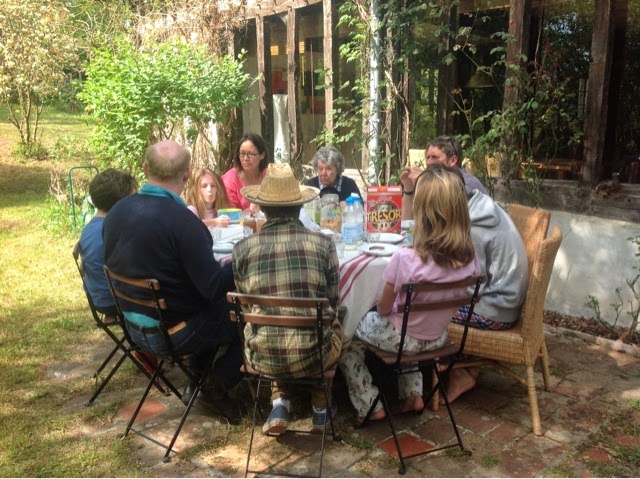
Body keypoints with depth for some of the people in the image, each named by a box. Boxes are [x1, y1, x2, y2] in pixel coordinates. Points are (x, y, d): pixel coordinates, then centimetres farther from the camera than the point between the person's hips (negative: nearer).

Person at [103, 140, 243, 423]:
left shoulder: (117, 210, -6)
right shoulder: (182, 221, -28)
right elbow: (215, 287, -26)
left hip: (133, 324, 8)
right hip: (172, 332, -7)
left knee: (218, 308, 28)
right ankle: (215, 391, 13)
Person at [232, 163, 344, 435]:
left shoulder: (243, 248, -5)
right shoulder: (323, 244, -7)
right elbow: (333, 303, 6)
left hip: (262, 358, 1)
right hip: (312, 356, -1)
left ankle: (280, 403, 21)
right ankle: (320, 407, 39)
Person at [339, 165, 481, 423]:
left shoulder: (405, 259, -32)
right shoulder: (470, 257, -17)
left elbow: (383, 309, -18)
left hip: (403, 337, -5)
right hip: (438, 337, 5)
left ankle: (370, 406, 25)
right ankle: (413, 395, 35)